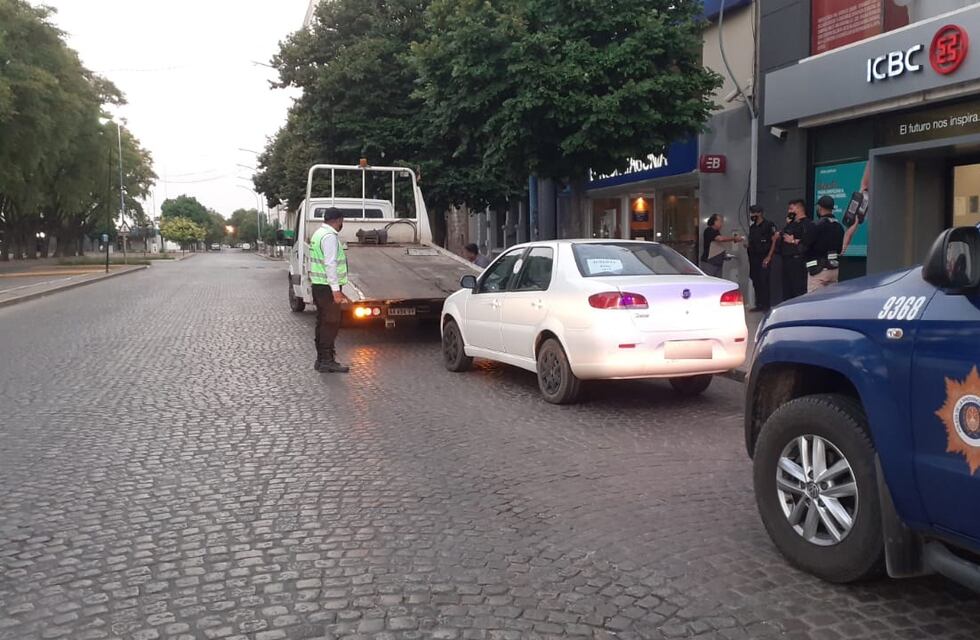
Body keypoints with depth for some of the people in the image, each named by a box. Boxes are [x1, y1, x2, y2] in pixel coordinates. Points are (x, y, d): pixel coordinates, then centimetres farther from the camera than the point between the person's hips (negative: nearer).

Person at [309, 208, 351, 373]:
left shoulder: (319, 233, 17)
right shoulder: (330, 236, -15)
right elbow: (331, 264, -22)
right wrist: (336, 290, -24)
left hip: (318, 285, 10)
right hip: (328, 287, -10)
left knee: (323, 323, 14)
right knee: (331, 323, -6)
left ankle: (321, 359, 20)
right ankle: (327, 361, -4)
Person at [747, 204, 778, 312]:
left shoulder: (769, 225, -6)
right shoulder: (752, 227, 17)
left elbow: (774, 241, -10)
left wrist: (768, 257, -16)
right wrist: (747, 246, 1)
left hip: (763, 259, -7)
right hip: (753, 258, 7)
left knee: (763, 282, -8)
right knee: (756, 282, 7)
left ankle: (765, 305, -2)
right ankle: (759, 304, 13)